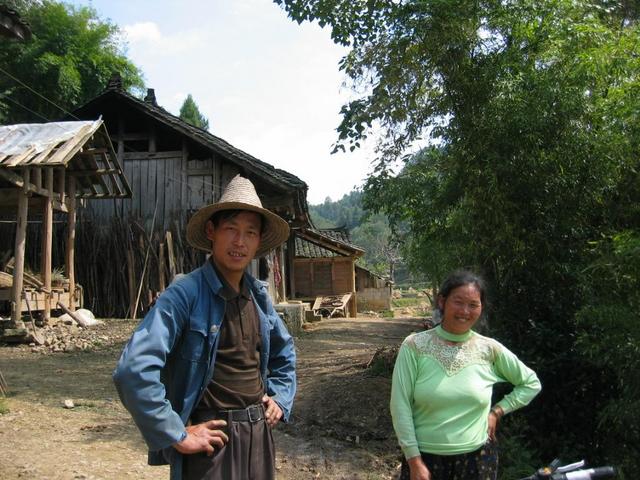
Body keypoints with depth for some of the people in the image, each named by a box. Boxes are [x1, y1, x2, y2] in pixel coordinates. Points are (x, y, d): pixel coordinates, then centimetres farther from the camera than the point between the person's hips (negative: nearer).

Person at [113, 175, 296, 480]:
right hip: (211, 436, -7)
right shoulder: (185, 294, -17)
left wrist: (280, 398, 9)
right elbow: (133, 370, -26)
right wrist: (177, 435, -20)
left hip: (258, 434, 7)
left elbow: (284, 352, 22)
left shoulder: (258, 295, 4)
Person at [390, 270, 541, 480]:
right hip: (425, 457, -2)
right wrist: (414, 461, -9)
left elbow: (531, 383, 10)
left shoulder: (489, 349, -4)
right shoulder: (415, 346, -10)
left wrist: (497, 411, 0)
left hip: (476, 458, 2)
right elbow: (401, 406, -9)